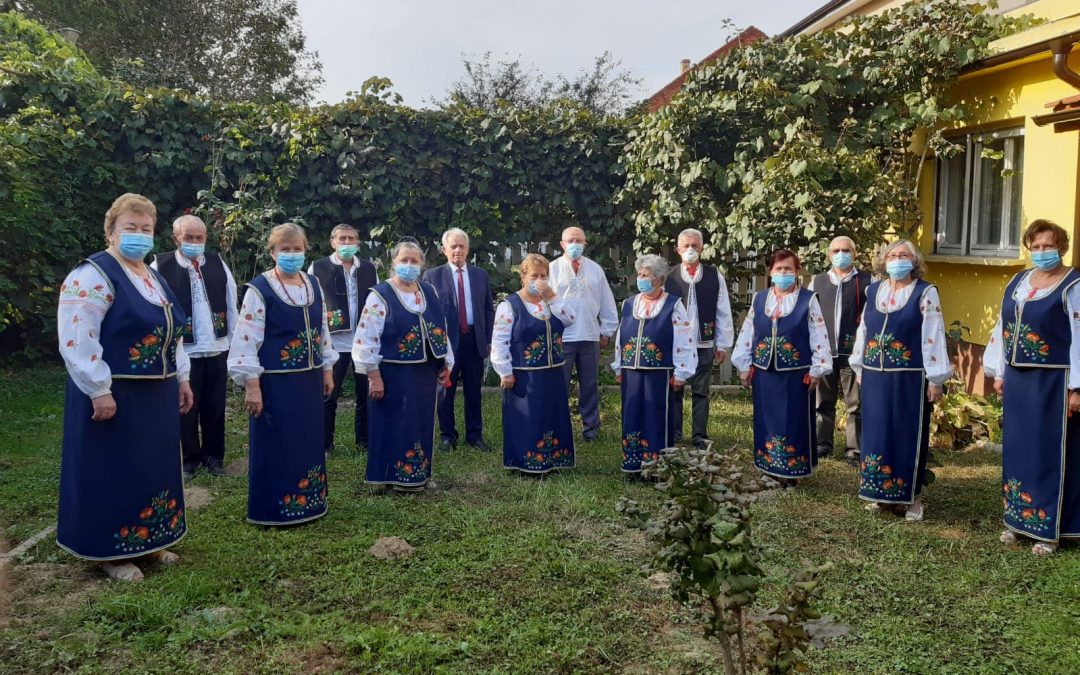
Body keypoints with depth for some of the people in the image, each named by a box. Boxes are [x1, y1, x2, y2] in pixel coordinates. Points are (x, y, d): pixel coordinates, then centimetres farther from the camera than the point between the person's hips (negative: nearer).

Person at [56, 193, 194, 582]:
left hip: (155, 395, 9)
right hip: (114, 396, -8)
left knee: (154, 470, 15)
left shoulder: (152, 277, 14)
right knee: (113, 473, 2)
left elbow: (170, 334, 21)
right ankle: (111, 553, 16)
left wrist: (181, 378, 17)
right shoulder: (93, 276, -13)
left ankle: (148, 542, 28)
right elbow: (77, 339, -20)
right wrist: (99, 391, -23)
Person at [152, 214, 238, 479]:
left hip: (217, 349, 3)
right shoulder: (160, 267, -7)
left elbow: (231, 306, 7)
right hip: (182, 351, -3)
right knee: (187, 409, 9)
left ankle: (214, 456, 27)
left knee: (215, 408, 12)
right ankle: (189, 458, 25)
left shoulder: (218, 263, 4)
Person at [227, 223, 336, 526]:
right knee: (276, 447, 3)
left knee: (308, 443, 13)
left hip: (308, 379, 6)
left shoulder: (313, 285, 7)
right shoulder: (260, 289, -11)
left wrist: (327, 369, 13)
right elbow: (246, 339, -14)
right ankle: (274, 509, 16)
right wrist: (251, 385, -17)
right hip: (275, 381, -6)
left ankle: (307, 503, 27)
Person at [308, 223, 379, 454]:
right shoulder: (318, 267, -1)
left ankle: (363, 440, 22)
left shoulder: (369, 268, 9)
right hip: (333, 342, -3)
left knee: (366, 394, 10)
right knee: (329, 396, 4)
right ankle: (325, 444, 15)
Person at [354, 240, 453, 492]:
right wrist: (373, 375, -16)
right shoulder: (380, 295, -9)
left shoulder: (429, 292, 10)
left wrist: (446, 364, 13)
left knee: (421, 424, 13)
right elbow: (366, 337, -13)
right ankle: (395, 476, 13)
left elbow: (441, 329, 16)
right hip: (393, 374, -6)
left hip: (425, 373, 6)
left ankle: (418, 474, 26)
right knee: (395, 426, 2)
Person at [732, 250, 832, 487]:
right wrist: (744, 366, 7)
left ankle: (791, 470, 13)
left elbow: (819, 337, -4)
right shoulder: (759, 299, 6)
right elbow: (747, 333, 9)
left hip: (796, 374, -3)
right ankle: (768, 467, 22)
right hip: (764, 372, 3)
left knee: (793, 421, 3)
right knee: (767, 421, 10)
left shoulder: (808, 300, -4)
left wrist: (817, 370, -7)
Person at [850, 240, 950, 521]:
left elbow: (933, 337, -8)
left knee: (908, 435, 2)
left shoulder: (925, 293, -5)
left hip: (910, 379, -4)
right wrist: (859, 368, 14)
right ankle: (880, 491, 22)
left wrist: (936, 379, -11)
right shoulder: (874, 291, 9)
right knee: (877, 434, 9)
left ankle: (912, 496, 13)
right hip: (875, 376, 4)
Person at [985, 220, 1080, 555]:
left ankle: (1049, 529, 9)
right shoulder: (1017, 282, 10)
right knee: (1017, 449, 11)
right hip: (1017, 379, 6)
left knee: (1049, 452, 0)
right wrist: (999, 373, 12)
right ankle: (1018, 519, 23)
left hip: (1052, 382, -6)